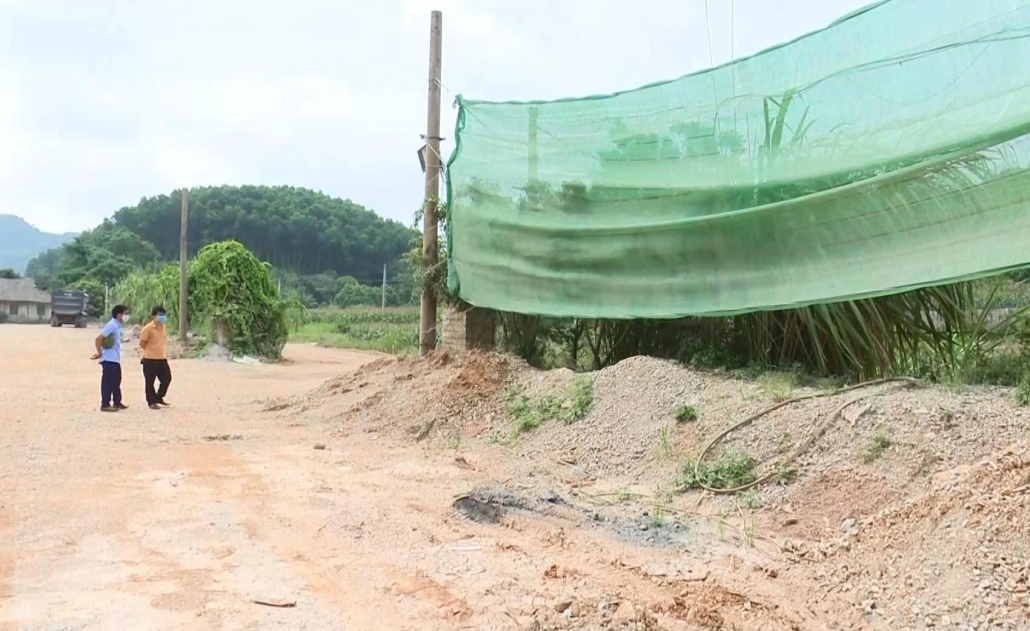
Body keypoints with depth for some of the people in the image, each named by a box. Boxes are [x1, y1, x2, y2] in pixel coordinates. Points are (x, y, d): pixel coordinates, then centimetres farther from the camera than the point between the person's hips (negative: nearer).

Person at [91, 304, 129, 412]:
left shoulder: (117, 326, 16)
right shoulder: (112, 325, -14)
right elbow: (99, 338, -21)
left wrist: (100, 352, 5)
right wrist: (99, 353, -13)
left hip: (115, 359, 10)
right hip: (109, 359, -10)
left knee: (116, 381, 16)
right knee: (108, 381, -5)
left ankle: (117, 402, 25)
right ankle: (105, 405, 0)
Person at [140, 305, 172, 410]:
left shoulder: (163, 327, 9)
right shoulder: (148, 328, -14)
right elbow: (142, 343, -7)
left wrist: (163, 352, 12)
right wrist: (151, 352, 4)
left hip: (162, 358, 7)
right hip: (150, 359, -7)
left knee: (167, 378, 8)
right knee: (150, 382, 3)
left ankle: (158, 397, 25)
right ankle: (151, 402, 12)